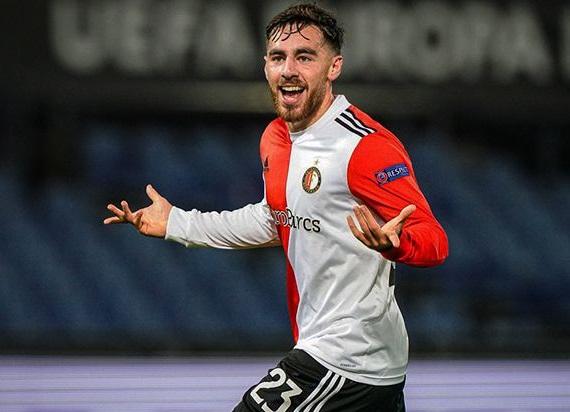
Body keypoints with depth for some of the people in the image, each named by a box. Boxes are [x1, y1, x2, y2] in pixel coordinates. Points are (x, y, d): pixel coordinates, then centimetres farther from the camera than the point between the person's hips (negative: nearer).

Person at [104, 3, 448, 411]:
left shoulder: (367, 146, -20)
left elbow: (435, 242, -22)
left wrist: (395, 242, -45)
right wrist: (175, 223, 28)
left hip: (346, 360, -9)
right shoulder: (276, 138, 8)